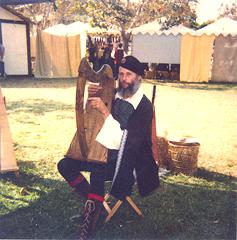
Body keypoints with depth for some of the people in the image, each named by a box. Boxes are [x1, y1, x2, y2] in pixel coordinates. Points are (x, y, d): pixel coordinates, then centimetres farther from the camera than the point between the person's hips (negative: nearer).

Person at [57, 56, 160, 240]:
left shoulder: (144, 106, -14)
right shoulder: (113, 95, 4)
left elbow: (125, 140, -23)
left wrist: (105, 111, -28)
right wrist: (91, 97, -7)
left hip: (125, 158, -7)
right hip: (101, 150, 7)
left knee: (97, 172, -34)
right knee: (65, 165, -5)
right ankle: (93, 201, 10)